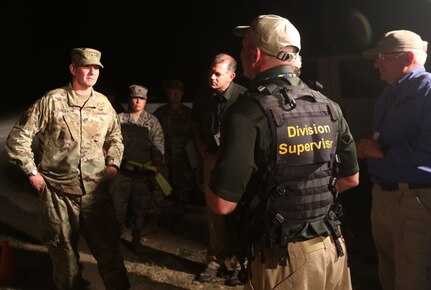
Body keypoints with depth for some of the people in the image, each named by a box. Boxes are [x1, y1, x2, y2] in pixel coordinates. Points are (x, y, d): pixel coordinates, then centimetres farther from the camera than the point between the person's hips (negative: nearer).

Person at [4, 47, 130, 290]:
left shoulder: (103, 103, 4)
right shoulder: (51, 101, -7)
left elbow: (115, 137, 20)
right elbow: (18, 138, -3)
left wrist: (113, 164, 7)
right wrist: (32, 171, -5)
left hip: (96, 191, 3)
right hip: (58, 192, -2)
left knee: (109, 247, 7)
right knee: (64, 251, 12)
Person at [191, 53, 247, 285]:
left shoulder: (244, 97, -15)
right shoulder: (203, 99, 4)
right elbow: (195, 123, 23)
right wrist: (200, 147, 12)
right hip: (212, 159, 5)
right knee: (214, 213, 11)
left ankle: (238, 263, 13)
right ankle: (215, 261, 24)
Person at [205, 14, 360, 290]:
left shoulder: (250, 112, -20)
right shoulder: (328, 106, 0)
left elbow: (222, 203, -20)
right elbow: (351, 178, 10)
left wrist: (211, 190, 1)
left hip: (282, 258, -6)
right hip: (332, 247, 6)